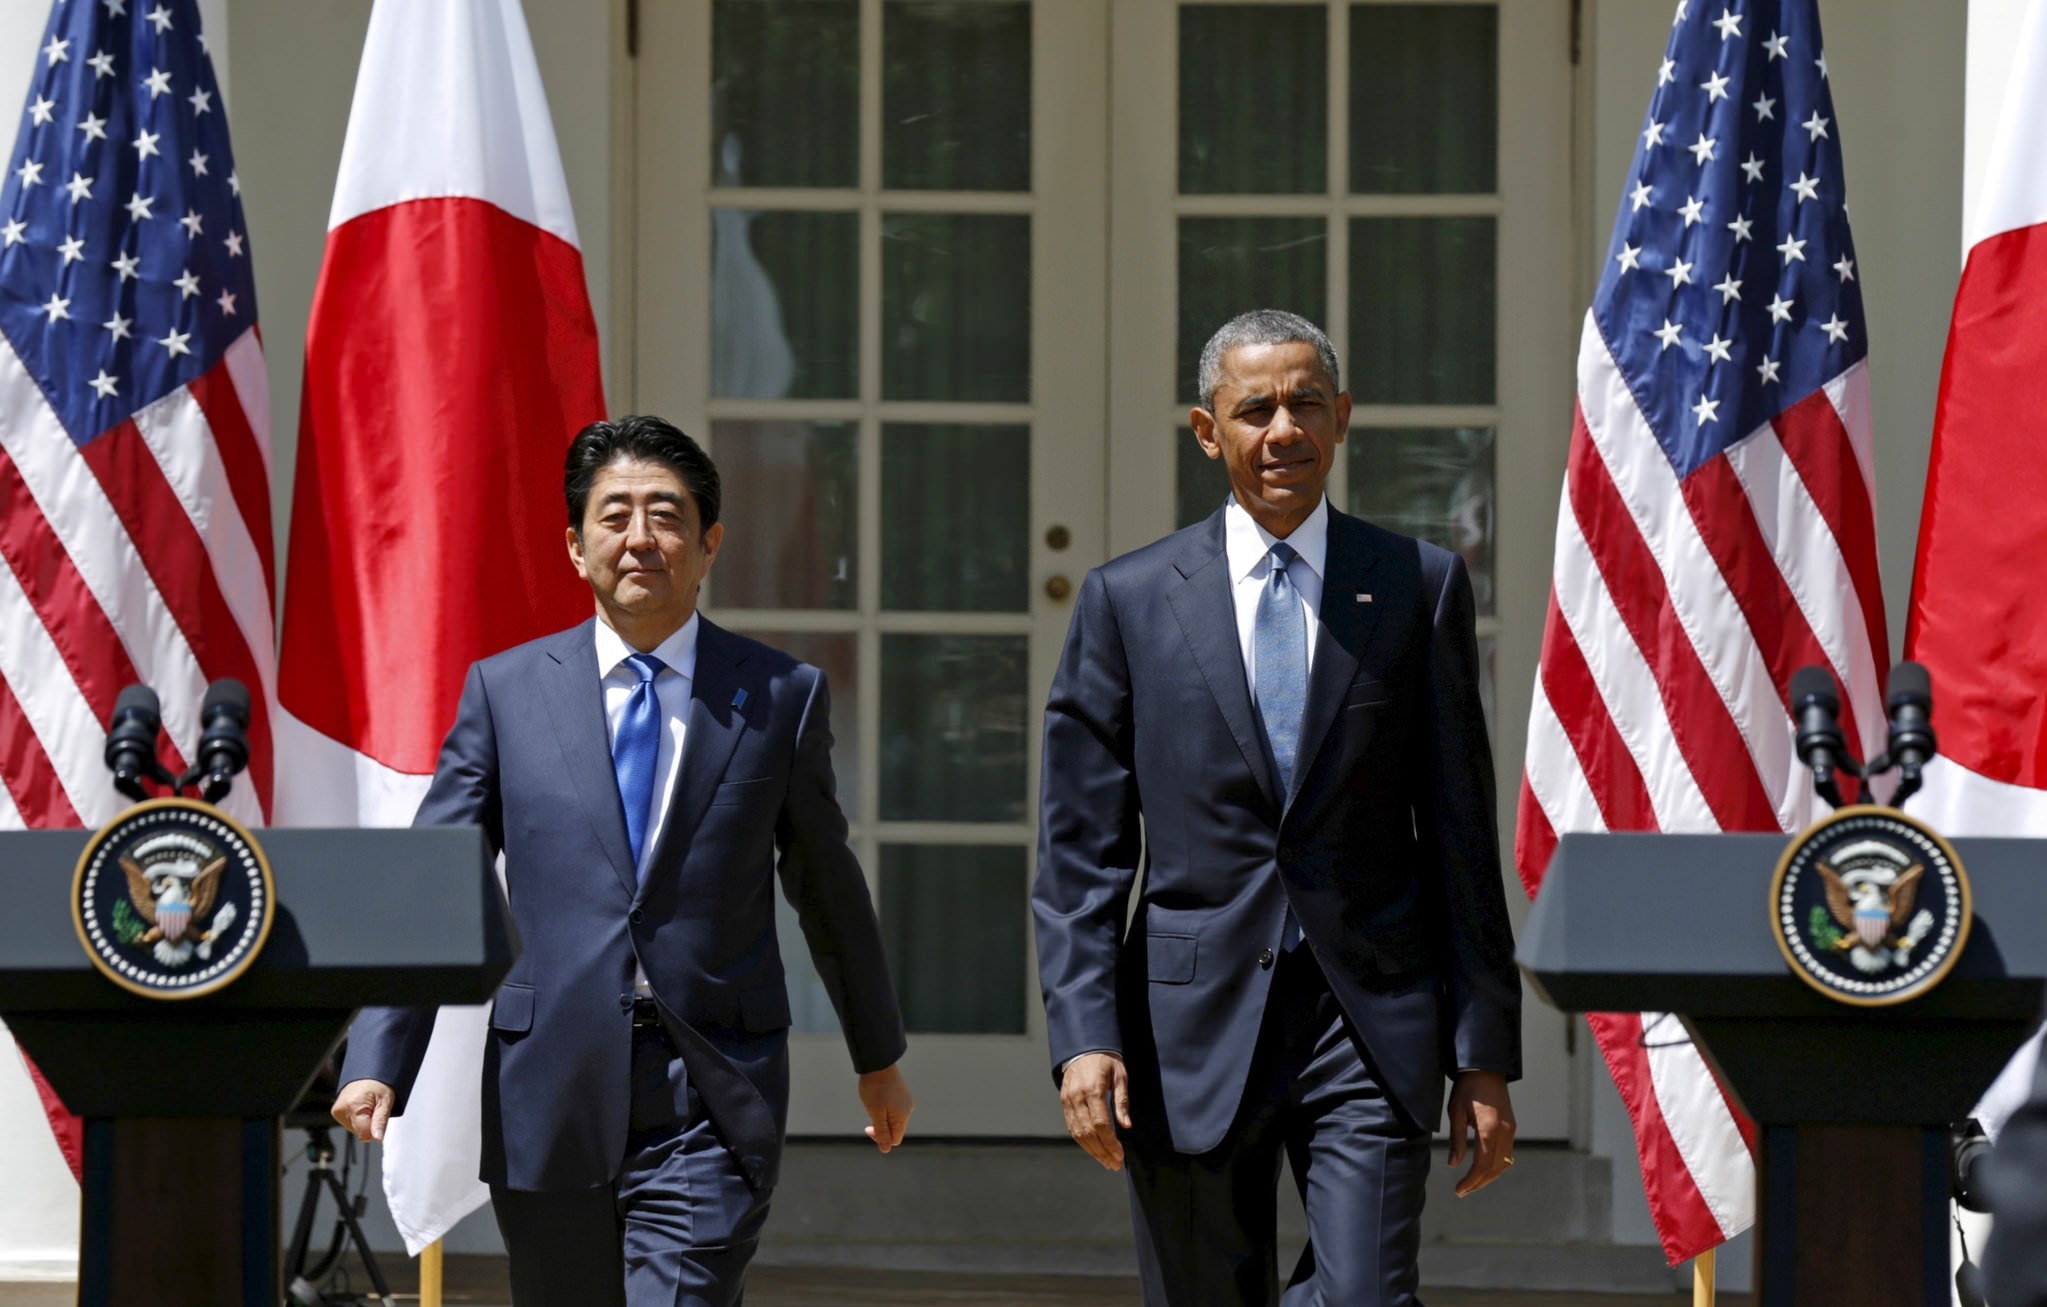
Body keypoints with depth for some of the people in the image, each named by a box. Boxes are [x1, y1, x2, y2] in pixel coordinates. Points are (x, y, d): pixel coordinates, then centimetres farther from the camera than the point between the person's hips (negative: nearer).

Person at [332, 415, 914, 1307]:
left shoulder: (782, 697, 6)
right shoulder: (504, 691, 6)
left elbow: (827, 887, 16)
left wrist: (878, 1058, 26)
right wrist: (377, 1063, -8)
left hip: (710, 1108, -1)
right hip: (551, 1098, 2)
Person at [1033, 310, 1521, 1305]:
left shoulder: (1420, 588, 7)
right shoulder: (1127, 601, 6)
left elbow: (1462, 836, 6)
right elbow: (1079, 849, 4)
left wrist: (1484, 1055, 2)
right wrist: (1084, 1034, -9)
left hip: (1369, 1027, 0)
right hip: (1195, 1028, 1)